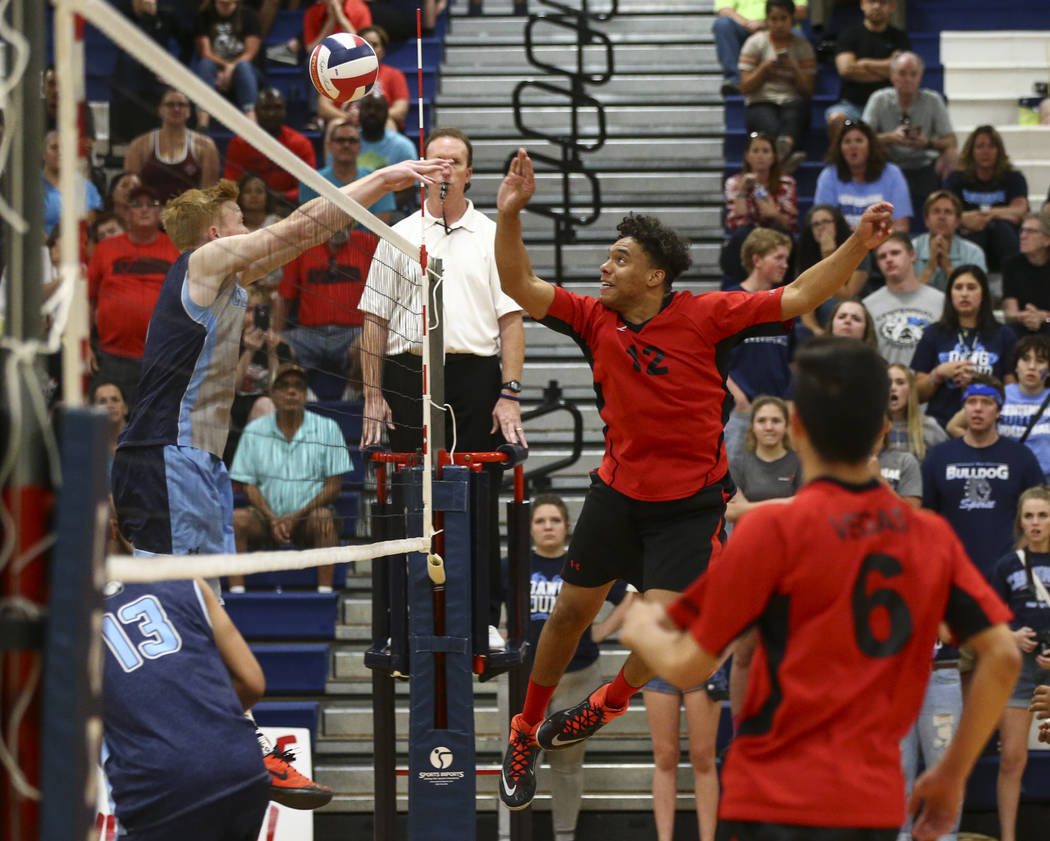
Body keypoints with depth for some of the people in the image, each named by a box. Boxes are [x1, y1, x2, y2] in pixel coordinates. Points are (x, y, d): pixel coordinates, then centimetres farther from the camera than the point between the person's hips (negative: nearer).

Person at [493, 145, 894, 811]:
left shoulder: (703, 315, -14)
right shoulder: (596, 320, -4)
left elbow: (796, 298, -16)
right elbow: (521, 287, -5)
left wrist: (860, 245, -27)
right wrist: (510, 214, -19)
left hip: (691, 503, -3)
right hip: (617, 490, 4)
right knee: (571, 612, 11)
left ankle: (615, 698, 20)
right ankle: (526, 730, 30)